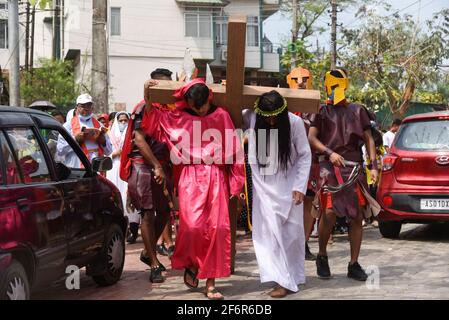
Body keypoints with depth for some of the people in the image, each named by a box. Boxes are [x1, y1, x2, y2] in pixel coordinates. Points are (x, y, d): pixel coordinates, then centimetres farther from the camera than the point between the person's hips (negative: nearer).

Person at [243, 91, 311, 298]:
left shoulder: (295, 123, -14)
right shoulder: (251, 119, -12)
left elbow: (305, 156, -7)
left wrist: (300, 187, -10)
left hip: (289, 185, 0)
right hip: (264, 186, 0)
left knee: (292, 231, 5)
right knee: (269, 229, -11)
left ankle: (294, 277, 23)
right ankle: (283, 281, -11)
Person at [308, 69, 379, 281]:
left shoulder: (357, 111, 15)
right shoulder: (322, 111, 10)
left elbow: (368, 139, 14)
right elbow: (312, 138, 2)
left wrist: (373, 165, 3)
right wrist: (329, 153, -14)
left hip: (354, 167, 3)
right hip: (330, 166, -2)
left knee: (357, 216, 0)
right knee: (329, 212, -16)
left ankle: (354, 264, 9)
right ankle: (322, 256, 5)